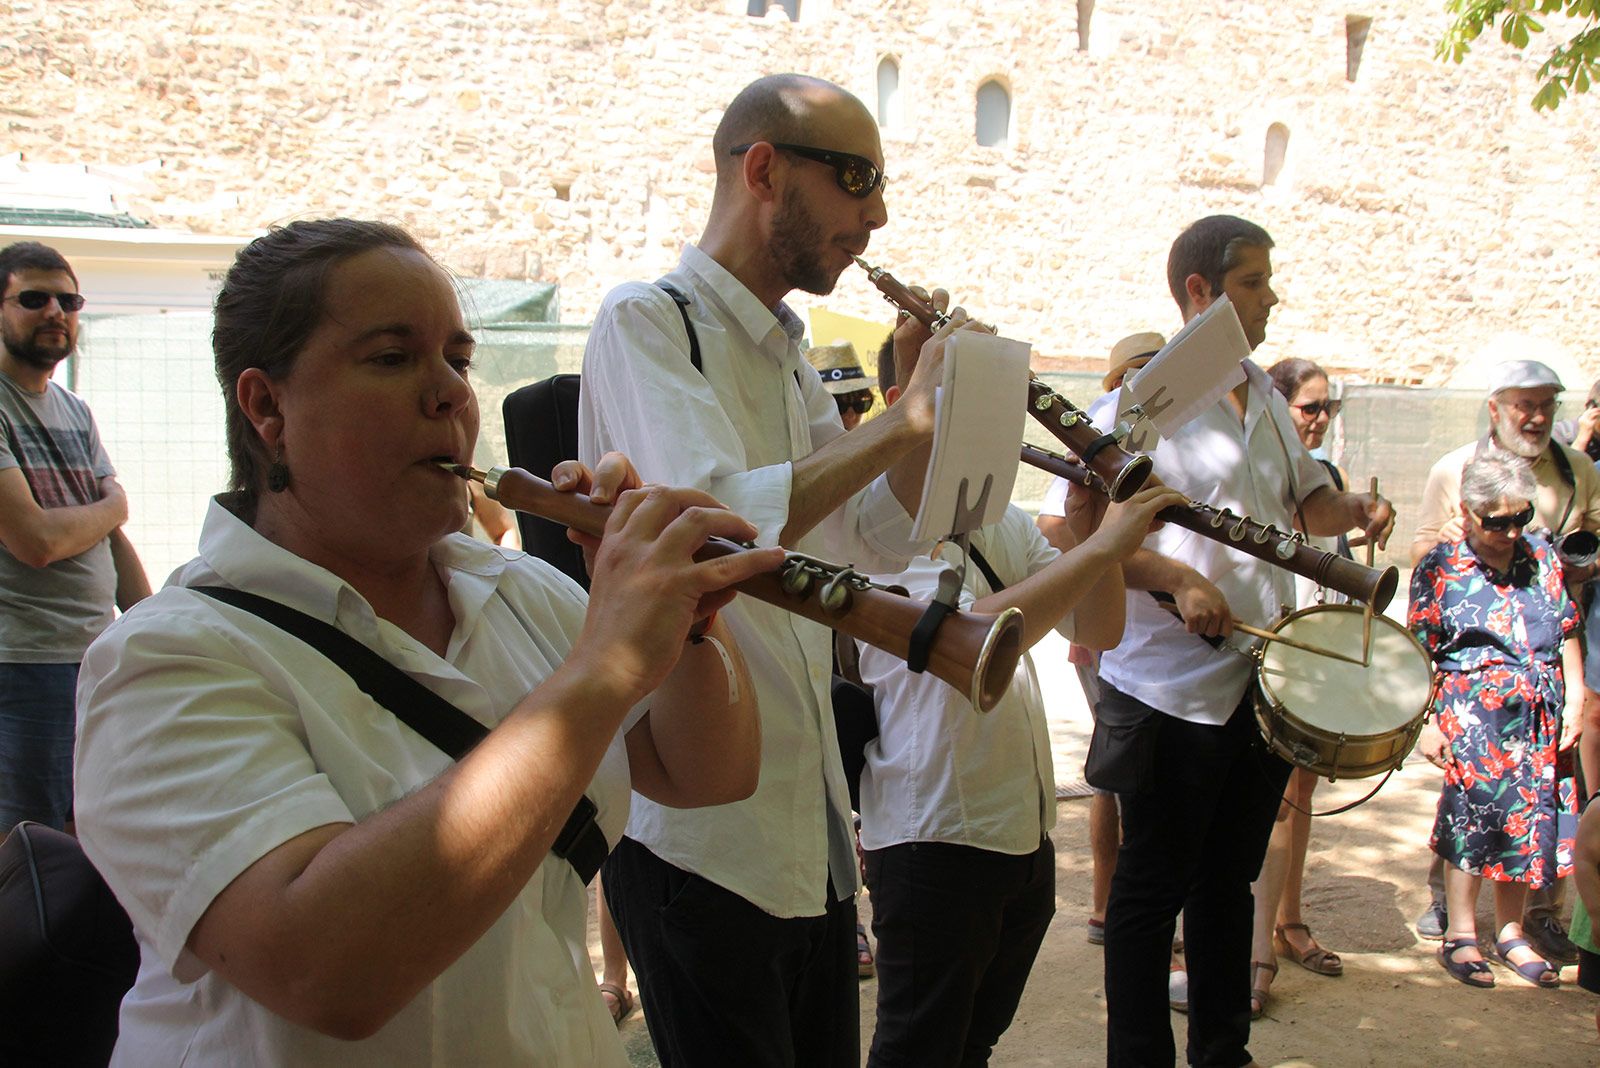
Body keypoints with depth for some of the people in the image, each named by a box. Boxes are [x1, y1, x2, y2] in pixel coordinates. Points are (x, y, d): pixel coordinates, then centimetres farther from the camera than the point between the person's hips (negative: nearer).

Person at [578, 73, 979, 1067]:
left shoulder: (789, 359, 13)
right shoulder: (645, 321, -13)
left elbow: (876, 547, 13)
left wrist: (924, 399, 0)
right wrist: (907, 415, -22)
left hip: (812, 822, 8)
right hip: (698, 829, -8)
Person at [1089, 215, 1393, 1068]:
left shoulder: (1266, 398, 14)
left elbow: (1303, 495, 26)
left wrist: (1352, 509, 5)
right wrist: (1177, 580, -25)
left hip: (1263, 677, 8)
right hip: (1172, 687, -8)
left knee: (1230, 877, 18)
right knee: (1152, 884, 4)